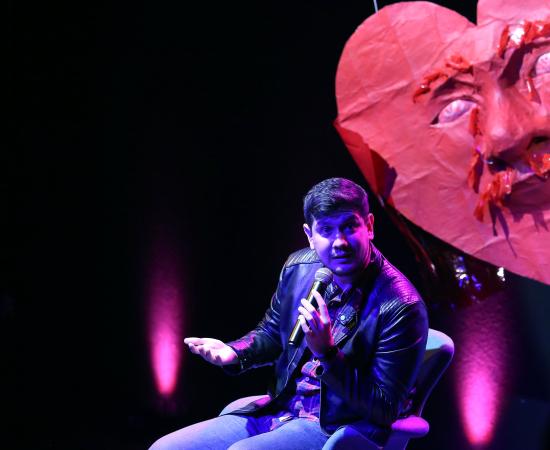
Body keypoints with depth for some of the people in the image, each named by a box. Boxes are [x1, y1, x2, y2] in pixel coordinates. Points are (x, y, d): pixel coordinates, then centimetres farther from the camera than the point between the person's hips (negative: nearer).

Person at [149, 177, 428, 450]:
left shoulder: (401, 307, -20)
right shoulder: (298, 267, 0)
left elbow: (385, 410, -17)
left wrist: (326, 353, -29)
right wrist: (232, 353, -2)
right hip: (280, 409, 7)